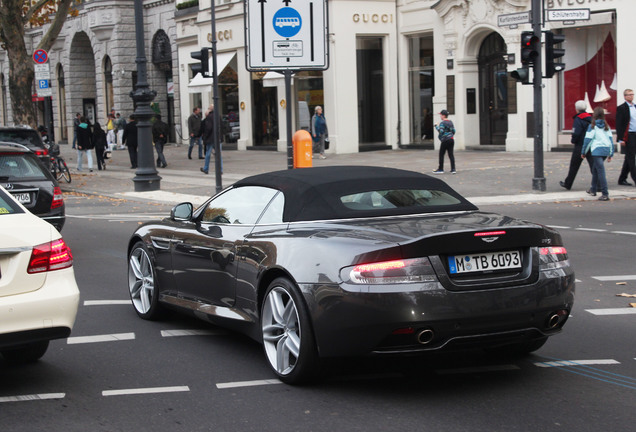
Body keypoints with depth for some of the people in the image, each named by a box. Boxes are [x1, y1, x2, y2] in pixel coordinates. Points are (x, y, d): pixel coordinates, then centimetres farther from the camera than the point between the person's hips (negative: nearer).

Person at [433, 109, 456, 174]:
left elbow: (441, 131, -20)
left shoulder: (442, 123, -11)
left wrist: (436, 126, -9)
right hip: (451, 139, 7)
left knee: (441, 155, 1)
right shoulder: (450, 122, 13)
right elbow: (453, 131, 14)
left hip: (445, 140, -7)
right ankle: (453, 169, 2)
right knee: (451, 154, 6)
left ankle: (440, 169, 4)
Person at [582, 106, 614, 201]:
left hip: (597, 150, -6)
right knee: (595, 169, 23)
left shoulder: (592, 126, -2)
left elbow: (588, 140, -4)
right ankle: (593, 189, 34)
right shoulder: (606, 126, 13)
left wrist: (583, 152, 6)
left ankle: (605, 194, -18)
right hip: (606, 150, 6)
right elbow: (610, 139, 13)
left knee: (601, 171, -11)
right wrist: (611, 154, 16)